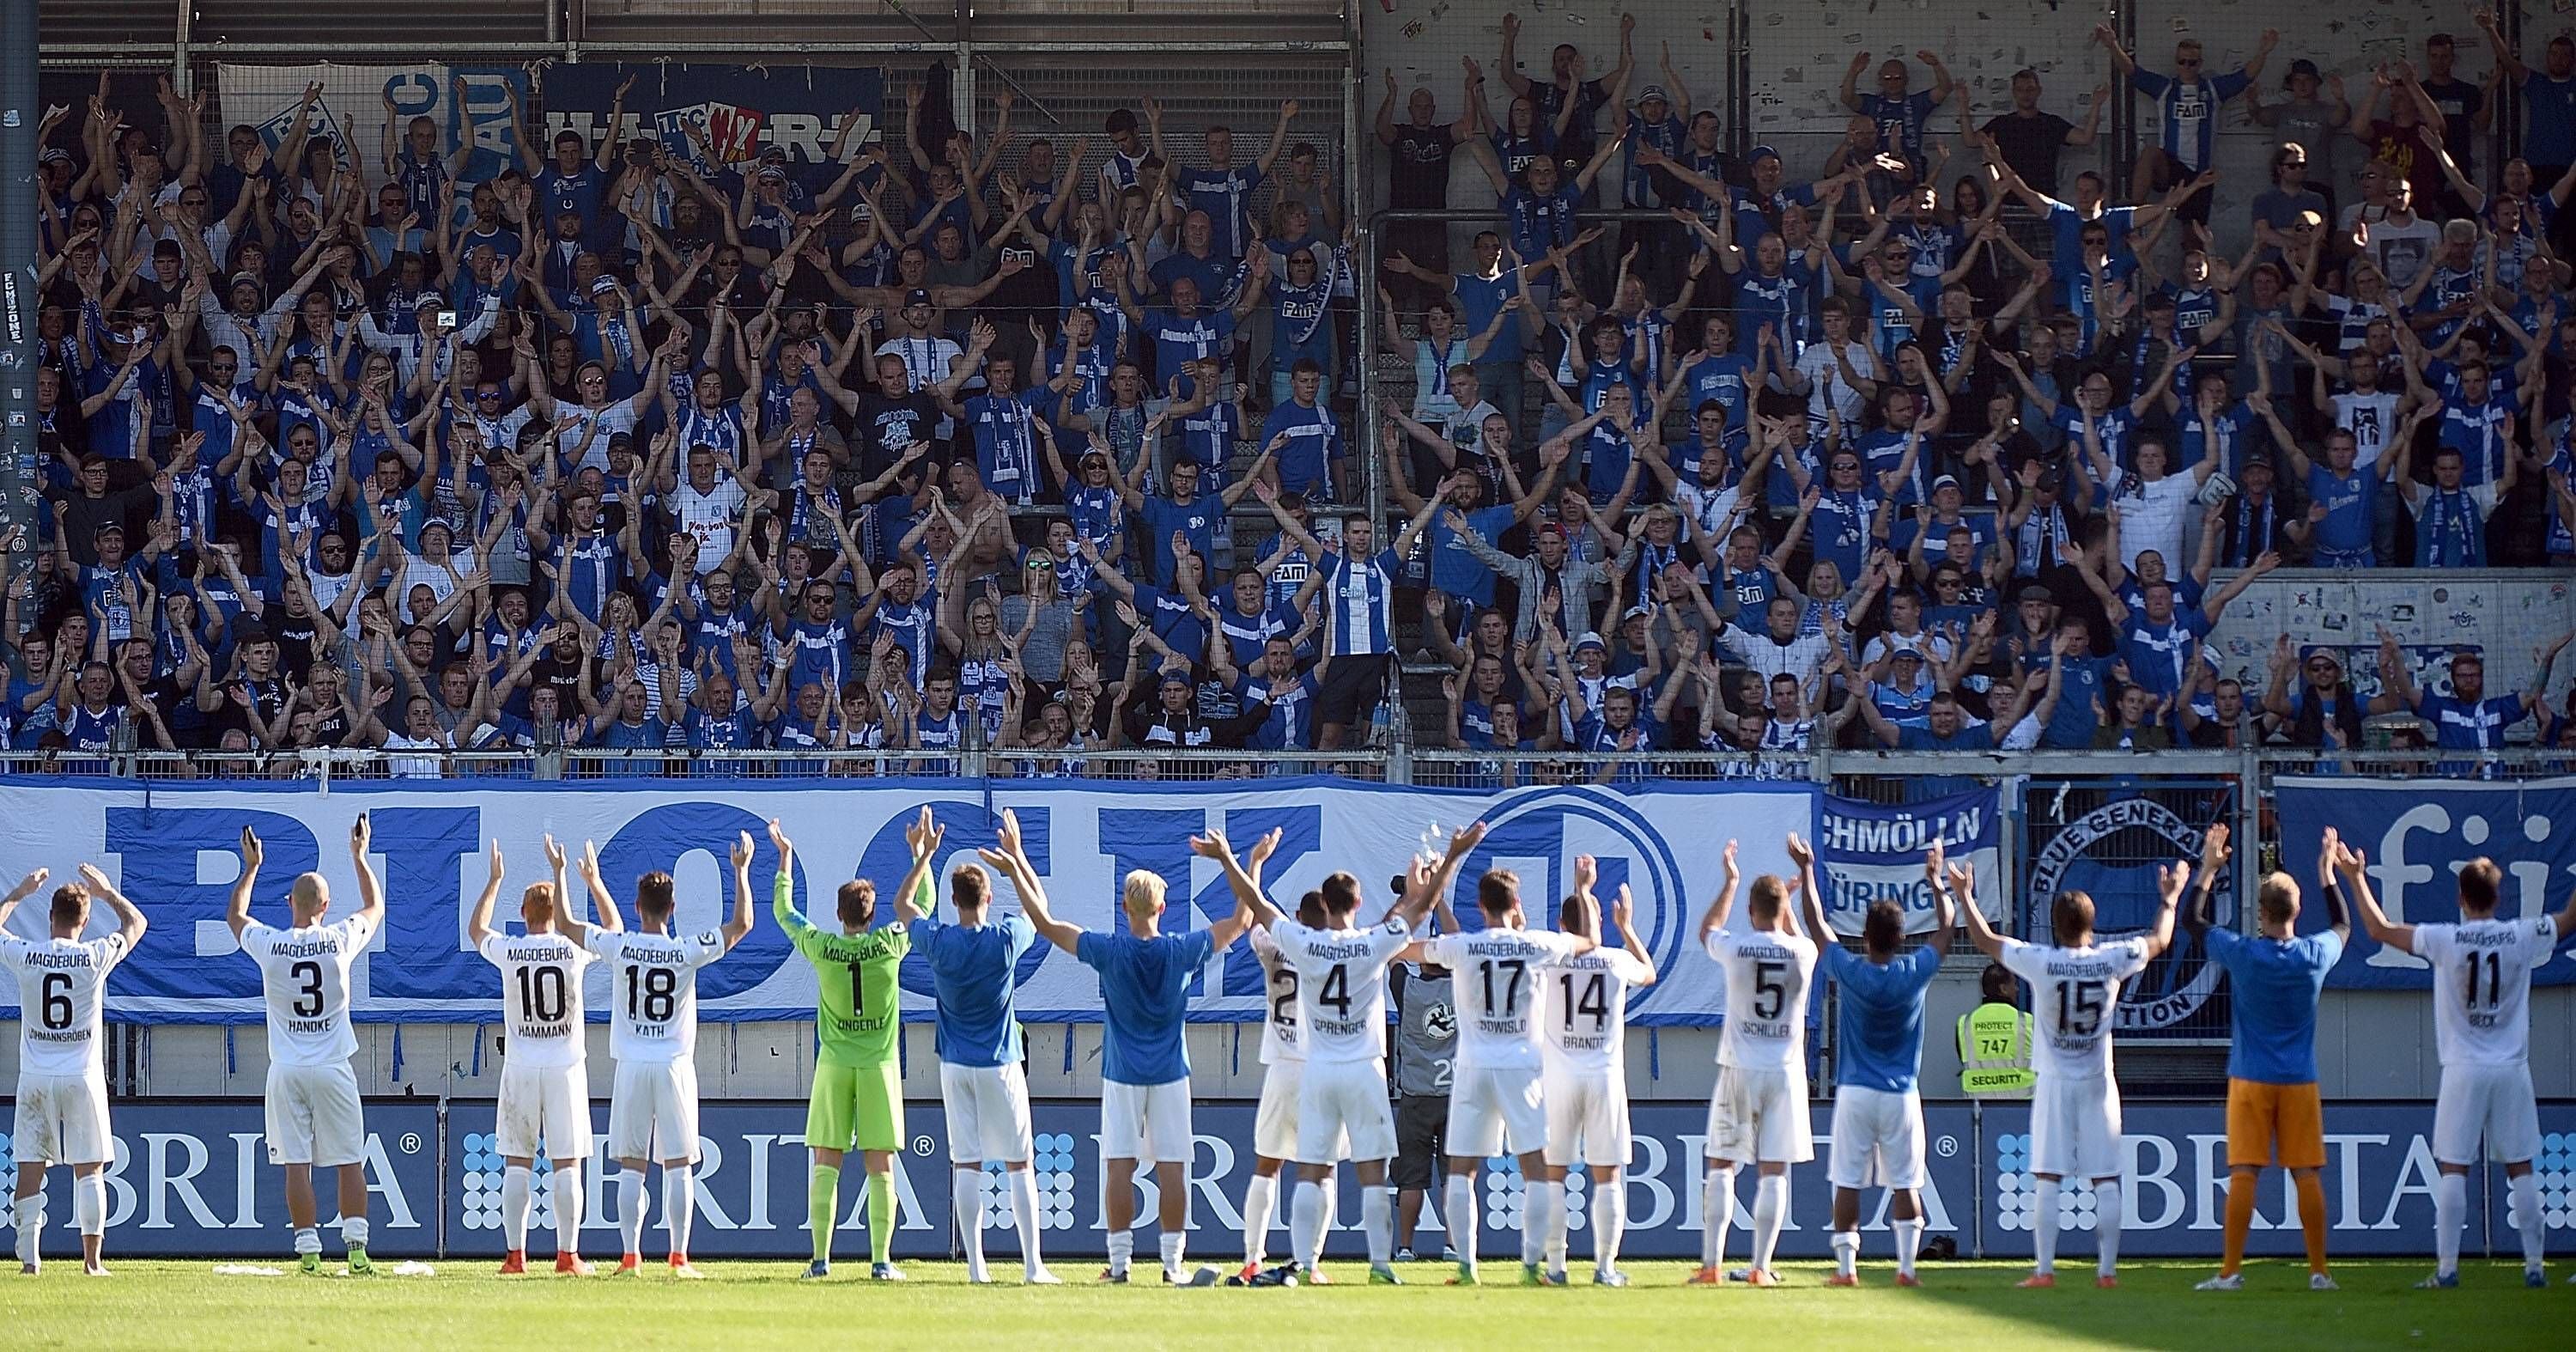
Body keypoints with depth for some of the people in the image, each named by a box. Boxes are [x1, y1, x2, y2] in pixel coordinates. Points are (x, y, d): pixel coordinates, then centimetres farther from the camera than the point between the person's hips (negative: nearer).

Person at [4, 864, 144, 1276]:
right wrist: (107, 892, 24)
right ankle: (92, 1259, 0)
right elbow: (136, 923, 12)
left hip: (35, 1079, 1)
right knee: (89, 1170, 4)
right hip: (82, 1077, -1)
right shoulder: (96, 956, -6)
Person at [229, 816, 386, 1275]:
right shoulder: (341, 941, -4)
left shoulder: (268, 944, -4)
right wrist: (359, 856, 27)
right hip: (333, 1069, 0)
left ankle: (308, 1250, -4)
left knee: (296, 1164, 0)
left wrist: (251, 867, 29)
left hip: (287, 1071, 0)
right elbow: (375, 907, 18)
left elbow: (235, 915, 19)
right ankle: (356, 1246, -4)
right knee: (350, 1162, 3)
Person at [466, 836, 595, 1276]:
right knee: (567, 1163, 0)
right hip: (566, 1067, -1)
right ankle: (568, 1255, -3)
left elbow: (475, 930, 20)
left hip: (520, 1069, 1)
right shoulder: (573, 950, -4)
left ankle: (515, 1253, 1)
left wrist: (495, 879, 28)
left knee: (517, 1163, 5)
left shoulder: (508, 951, -3)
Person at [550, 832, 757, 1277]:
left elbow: (565, 925, 8)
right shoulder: (687, 952, -6)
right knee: (679, 1168, 2)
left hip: (632, 1069, 1)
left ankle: (630, 1256, 0)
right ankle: (679, 1257, -2)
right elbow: (742, 924, 4)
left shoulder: (619, 947, -5)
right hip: (675, 1066, -1)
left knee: (630, 1169, 4)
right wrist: (741, 870, 14)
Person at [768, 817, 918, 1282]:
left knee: (825, 1166, 3)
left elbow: (784, 912, 14)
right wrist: (923, 859, 23)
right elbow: (916, 905, 12)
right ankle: (881, 1260, -5)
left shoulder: (821, 947, -4)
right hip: (880, 1065, 0)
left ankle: (820, 1258, -2)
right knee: (880, 1168, 0)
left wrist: (785, 858, 23)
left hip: (834, 1066, 0)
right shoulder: (890, 945, -6)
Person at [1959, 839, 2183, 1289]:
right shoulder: (2111, 960, -7)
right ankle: (2107, 1269, 0)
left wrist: (1964, 898, 13)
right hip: (2098, 1083, 1)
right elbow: (2159, 940, 12)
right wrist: (2168, 899, 28)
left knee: (2047, 1179, 2)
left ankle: (2044, 1269, -1)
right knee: (2106, 1181, 3)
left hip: (2055, 1083, -1)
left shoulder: (2040, 962, -11)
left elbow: (1986, 940, 0)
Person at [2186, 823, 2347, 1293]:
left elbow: (2192, 921, 7)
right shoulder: (2316, 955, -4)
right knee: (2307, 1174, 3)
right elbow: (2343, 925, 20)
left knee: (2243, 1174, -3)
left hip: (2251, 1079, -1)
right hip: (2300, 1081, 2)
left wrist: (2209, 868, 15)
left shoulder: (2241, 954, -10)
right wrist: (2327, 873, 29)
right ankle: (2319, 1270, 3)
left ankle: (2231, 1271, -4)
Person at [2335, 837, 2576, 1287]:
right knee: (2520, 1169, 6)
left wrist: (2356, 879, 13)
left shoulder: (2444, 941, -7)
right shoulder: (2521, 937, -4)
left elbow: (2381, 930, 3)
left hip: (2464, 1071, -1)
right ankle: (2534, 1264, 4)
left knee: (2453, 1169, 0)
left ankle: (2446, 1267, -4)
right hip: (2511, 1070, 1)